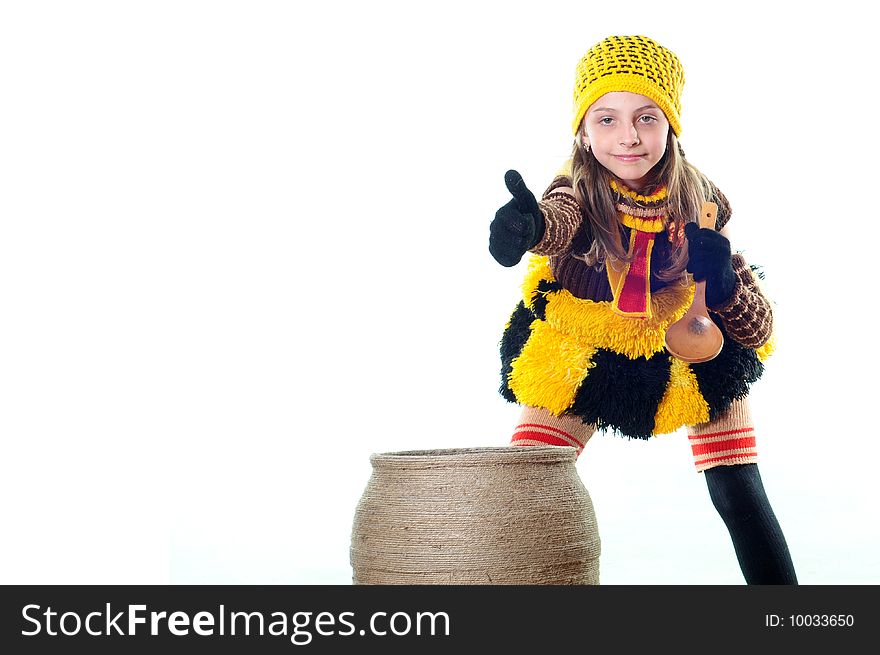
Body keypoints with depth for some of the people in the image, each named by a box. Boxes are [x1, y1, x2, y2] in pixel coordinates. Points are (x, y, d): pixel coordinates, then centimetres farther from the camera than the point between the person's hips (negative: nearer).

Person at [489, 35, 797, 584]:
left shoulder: (701, 205, -19)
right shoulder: (579, 193, -23)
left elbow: (759, 330, -15)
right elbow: (558, 218, -51)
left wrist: (724, 285, -37)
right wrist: (528, 225, -74)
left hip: (692, 354, 1)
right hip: (586, 357, -1)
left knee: (741, 496, -2)